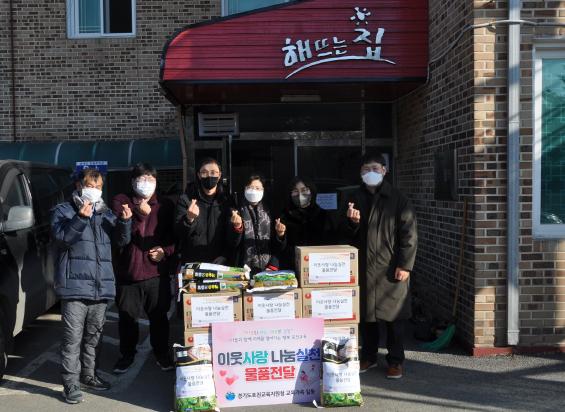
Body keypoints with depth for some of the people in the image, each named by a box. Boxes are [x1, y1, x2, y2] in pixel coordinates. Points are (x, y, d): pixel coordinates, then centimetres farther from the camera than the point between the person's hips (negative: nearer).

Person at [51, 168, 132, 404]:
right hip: (75, 286, -5)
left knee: (93, 336, 15)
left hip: (101, 287, 5)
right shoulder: (63, 211, 3)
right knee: (73, 338, -5)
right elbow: (61, 237, -12)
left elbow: (122, 239, 9)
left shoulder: (105, 213, 16)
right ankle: (71, 385, 4)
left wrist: (125, 221, -10)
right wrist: (80, 218, -26)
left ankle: (88, 376, 29)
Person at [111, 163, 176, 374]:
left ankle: (162, 353, 28)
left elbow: (174, 235, 11)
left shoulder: (165, 205, 5)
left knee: (159, 316, 10)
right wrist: (140, 214, -20)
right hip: (128, 271, -1)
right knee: (127, 317, 10)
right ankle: (127, 354, 30)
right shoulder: (121, 202, -1)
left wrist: (166, 250, -7)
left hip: (156, 271, 1)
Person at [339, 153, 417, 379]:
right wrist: (352, 221, -9)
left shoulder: (397, 199, -3)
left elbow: (409, 234, -6)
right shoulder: (355, 199, 10)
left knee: (394, 314, 3)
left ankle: (395, 360, 16)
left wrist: (404, 265, -11)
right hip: (364, 267, 4)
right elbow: (346, 234, 14)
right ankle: (368, 356, 26)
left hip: (391, 268, -4)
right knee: (366, 313, 11)